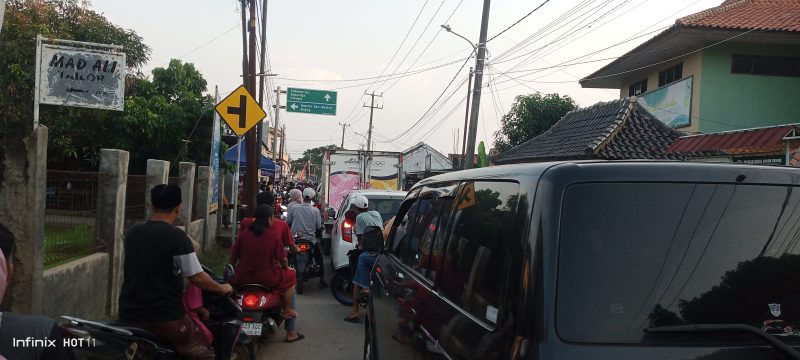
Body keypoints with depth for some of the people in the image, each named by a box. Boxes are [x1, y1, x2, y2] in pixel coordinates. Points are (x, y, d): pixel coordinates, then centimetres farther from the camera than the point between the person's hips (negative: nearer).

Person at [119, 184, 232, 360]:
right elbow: (197, 278, -13)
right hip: (164, 316, -7)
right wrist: (223, 289, 4)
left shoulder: (132, 233, 5)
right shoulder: (176, 237, -14)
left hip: (129, 314, 7)